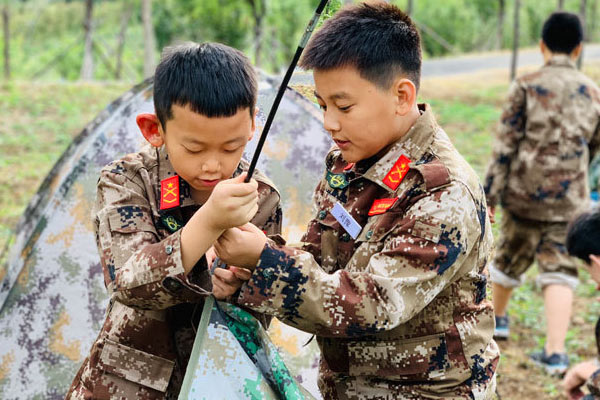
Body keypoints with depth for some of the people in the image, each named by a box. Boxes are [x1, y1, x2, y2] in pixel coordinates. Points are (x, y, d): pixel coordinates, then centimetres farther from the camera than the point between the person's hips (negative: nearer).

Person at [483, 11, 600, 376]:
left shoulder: (527, 86, -6)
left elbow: (505, 144, -9)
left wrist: (489, 195, -6)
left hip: (524, 192, -1)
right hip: (568, 198, 1)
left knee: (511, 254, 19)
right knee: (559, 270, 2)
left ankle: (498, 317, 42)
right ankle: (556, 352, -8)